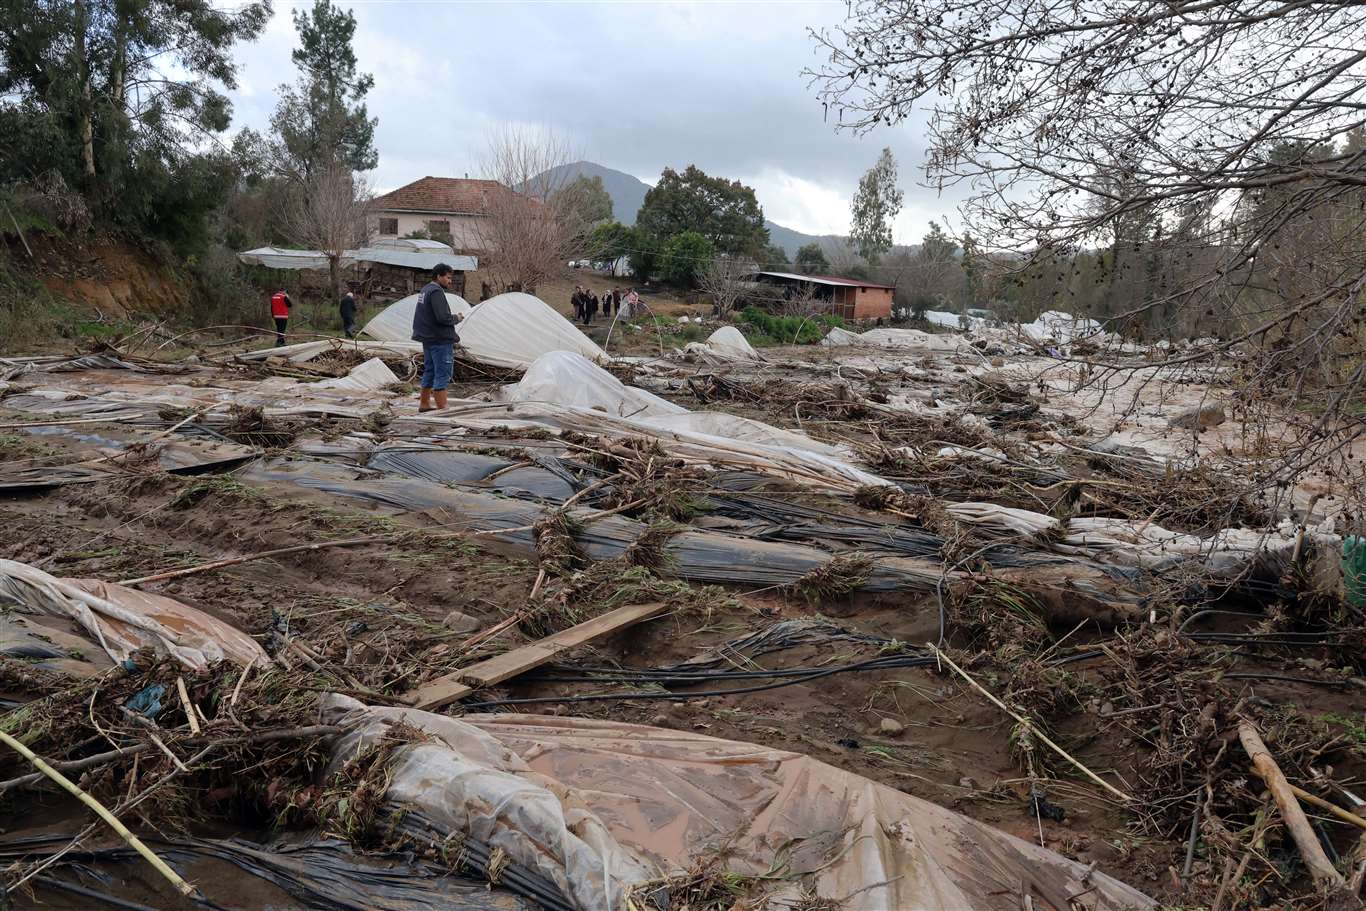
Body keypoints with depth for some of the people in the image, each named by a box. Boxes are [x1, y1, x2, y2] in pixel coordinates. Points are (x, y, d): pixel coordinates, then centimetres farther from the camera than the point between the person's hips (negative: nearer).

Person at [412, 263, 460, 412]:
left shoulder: (425, 290, 16)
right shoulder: (436, 291, -16)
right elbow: (443, 317, -24)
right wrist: (456, 318, -6)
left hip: (428, 339, 10)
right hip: (440, 340, -10)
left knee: (429, 372, 18)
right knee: (443, 374, -8)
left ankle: (424, 404, 27)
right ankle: (442, 408, -8)